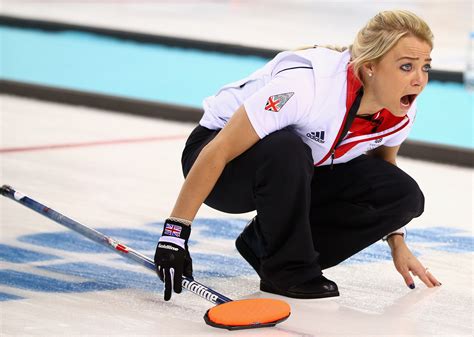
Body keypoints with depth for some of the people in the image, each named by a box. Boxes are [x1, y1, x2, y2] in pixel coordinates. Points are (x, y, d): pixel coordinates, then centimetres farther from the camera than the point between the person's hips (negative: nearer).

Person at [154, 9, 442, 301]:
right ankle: (289, 271, -18)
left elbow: (383, 162, 10)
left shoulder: (402, 112, -14)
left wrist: (397, 242, 9)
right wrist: (175, 232, -35)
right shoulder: (307, 84, -36)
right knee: (287, 152, -40)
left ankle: (264, 244, -3)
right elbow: (219, 150, -34)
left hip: (298, 178, 7)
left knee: (405, 195, -14)